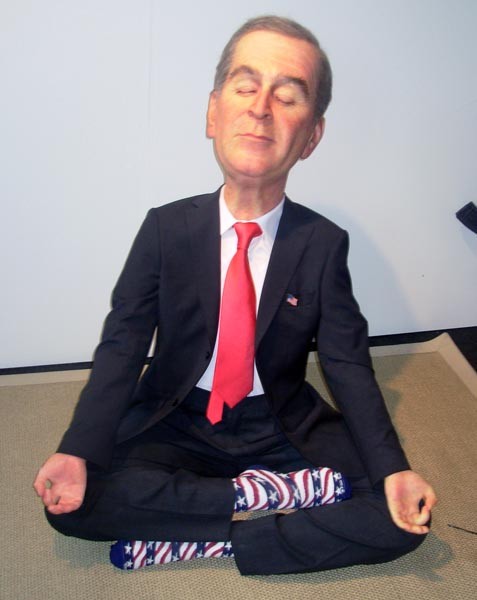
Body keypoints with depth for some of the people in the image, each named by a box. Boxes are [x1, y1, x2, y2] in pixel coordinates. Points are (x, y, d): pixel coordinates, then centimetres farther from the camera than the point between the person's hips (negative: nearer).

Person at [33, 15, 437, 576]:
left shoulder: (323, 243, -9)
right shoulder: (165, 228, -9)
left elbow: (348, 365, -8)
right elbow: (121, 347, -10)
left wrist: (392, 470, -23)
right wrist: (77, 453, -25)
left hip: (284, 428, 1)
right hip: (175, 424, 0)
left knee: (403, 518, -18)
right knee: (73, 501, -24)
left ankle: (204, 544, -16)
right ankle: (262, 492, -16)